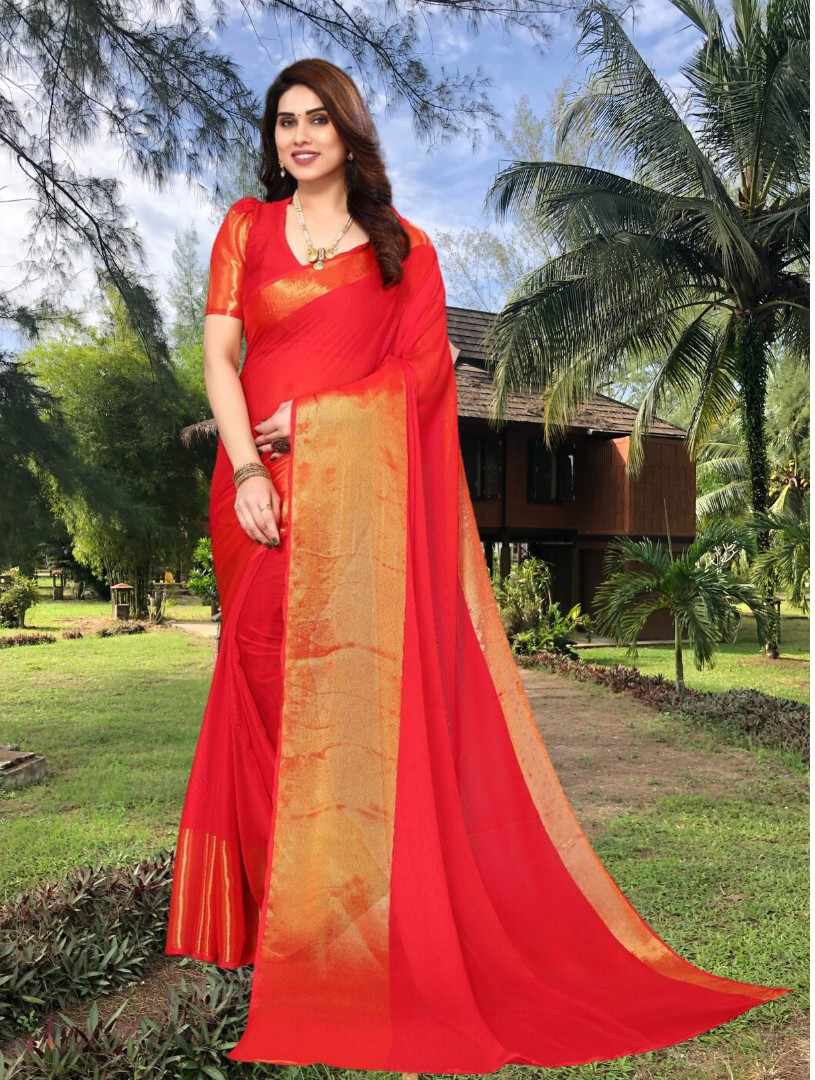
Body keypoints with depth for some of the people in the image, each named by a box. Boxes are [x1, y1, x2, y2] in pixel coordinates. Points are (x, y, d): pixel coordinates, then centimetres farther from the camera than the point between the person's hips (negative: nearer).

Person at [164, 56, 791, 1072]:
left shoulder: (402, 246, 14)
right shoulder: (246, 226, 16)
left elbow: (422, 368, 5)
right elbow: (218, 354, 6)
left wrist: (316, 415, -8)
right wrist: (246, 470, -9)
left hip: (360, 490, -1)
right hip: (263, 484, 2)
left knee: (361, 679, -7)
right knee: (265, 679, 0)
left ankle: (357, 909, 4)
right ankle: (275, 905, 12)